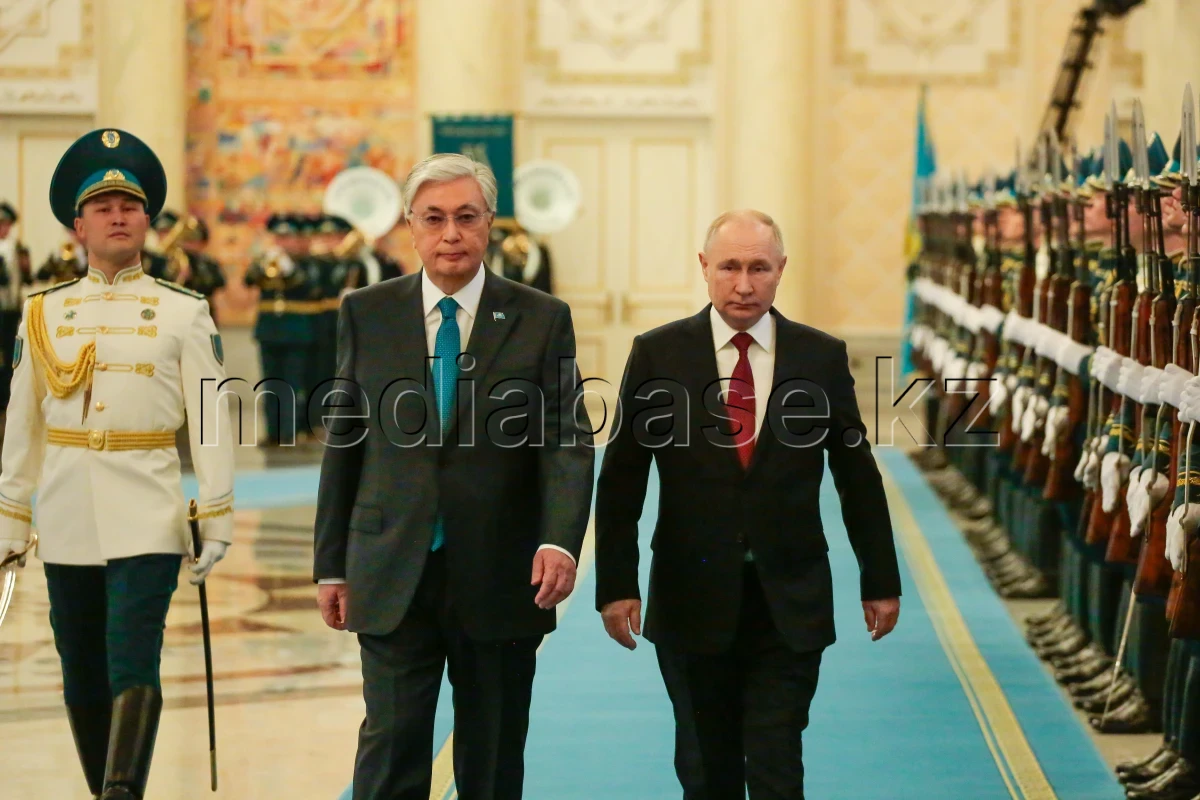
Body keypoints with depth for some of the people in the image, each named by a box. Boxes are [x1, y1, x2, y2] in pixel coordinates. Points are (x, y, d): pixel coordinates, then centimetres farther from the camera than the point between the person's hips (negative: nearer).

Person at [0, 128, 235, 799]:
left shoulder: (184, 313, 1)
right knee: (83, 678, 9)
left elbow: (212, 419, -1)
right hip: (66, 521, 3)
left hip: (148, 519, -3)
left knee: (133, 667, -14)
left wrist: (217, 518, -5)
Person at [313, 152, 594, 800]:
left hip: (500, 579, 0)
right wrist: (331, 566, 5)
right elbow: (343, 444, 8)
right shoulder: (366, 314, 5)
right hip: (393, 581, 0)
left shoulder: (541, 319, 1)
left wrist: (561, 541, -23)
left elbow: (568, 441, -6)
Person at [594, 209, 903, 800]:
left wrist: (880, 580, 10)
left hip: (790, 603, 0)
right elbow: (620, 480, 0)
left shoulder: (822, 358, 1)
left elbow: (858, 477, 8)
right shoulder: (658, 354, -1)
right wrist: (616, 585, -6)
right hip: (693, 598, 0)